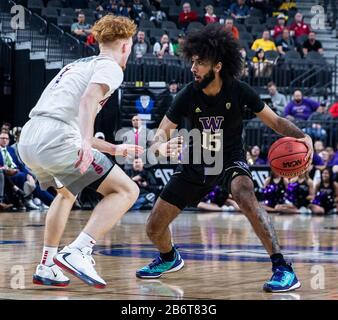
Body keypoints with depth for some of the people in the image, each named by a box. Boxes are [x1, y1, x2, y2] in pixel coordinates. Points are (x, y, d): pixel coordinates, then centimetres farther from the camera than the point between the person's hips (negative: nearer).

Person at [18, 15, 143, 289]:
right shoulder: (110, 67, 5)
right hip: (55, 140, -9)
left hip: (28, 140, 9)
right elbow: (89, 99, -17)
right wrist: (87, 141, -30)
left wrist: (114, 149, 42)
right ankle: (78, 252, -18)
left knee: (67, 193, 35)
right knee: (127, 191, -3)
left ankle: (47, 267, 29)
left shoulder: (79, 65, 31)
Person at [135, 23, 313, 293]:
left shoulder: (239, 91, -19)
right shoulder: (189, 95, -16)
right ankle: (169, 258, 41)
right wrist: (161, 146, -40)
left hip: (231, 159, -3)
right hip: (196, 163, 3)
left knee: (245, 196, -38)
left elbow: (275, 121, -8)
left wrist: (302, 136, -28)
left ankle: (283, 269, -32)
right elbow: (160, 135, -15)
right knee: (155, 228, 3)